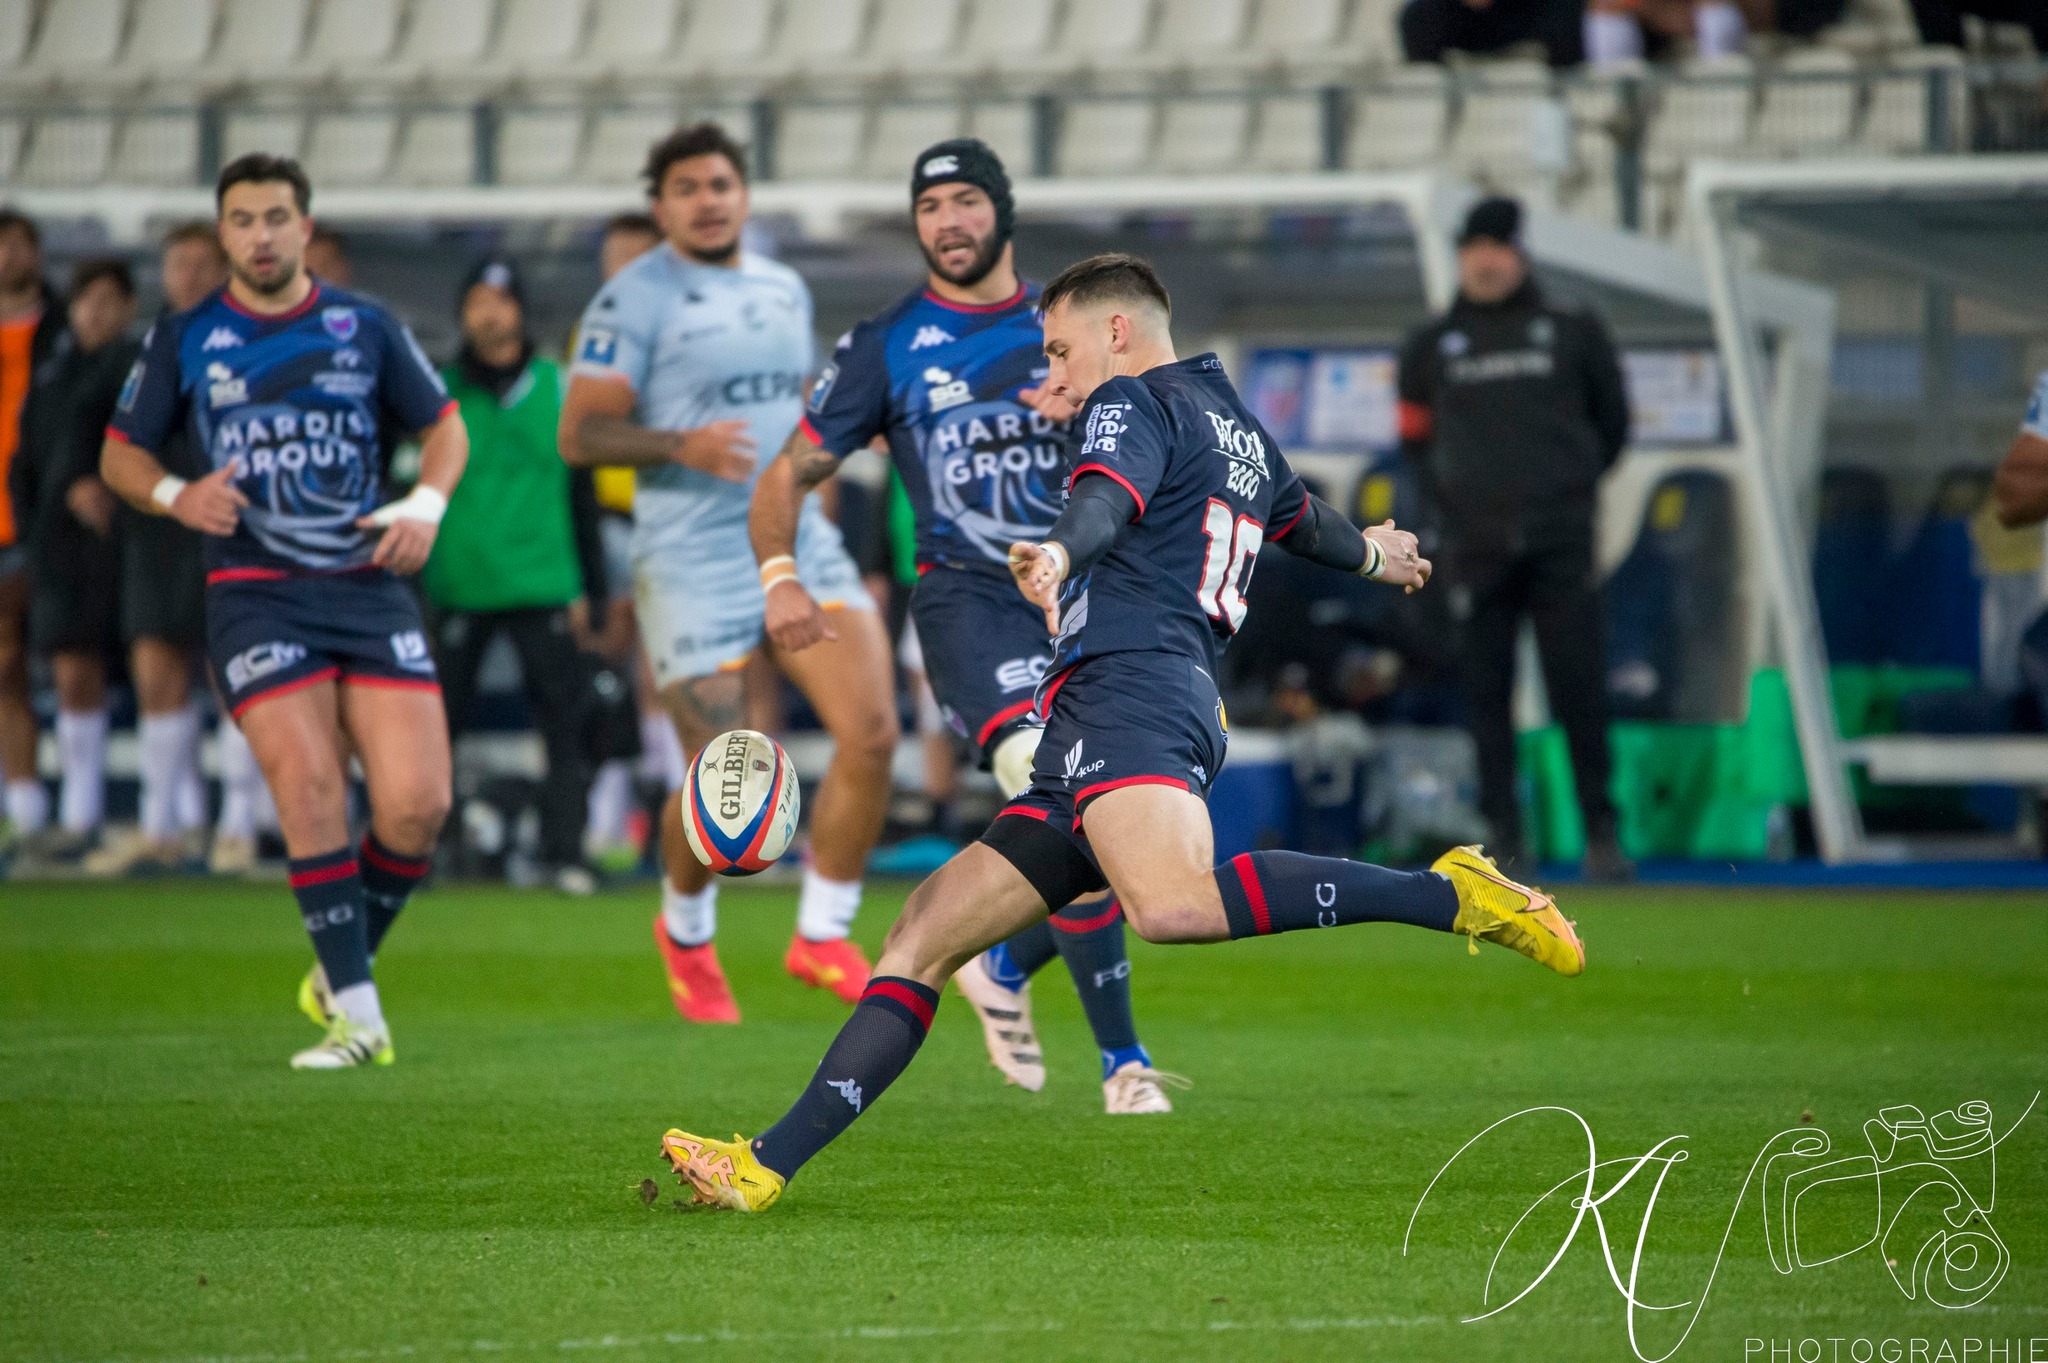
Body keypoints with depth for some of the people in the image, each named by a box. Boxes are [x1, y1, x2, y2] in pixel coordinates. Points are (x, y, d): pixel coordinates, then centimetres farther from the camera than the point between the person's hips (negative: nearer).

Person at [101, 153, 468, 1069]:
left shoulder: (366, 328, 7)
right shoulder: (184, 340, 6)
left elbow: (443, 424, 17)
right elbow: (121, 452, 13)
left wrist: (426, 505, -2)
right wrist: (176, 494, -8)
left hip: (368, 584, 2)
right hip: (255, 590, -2)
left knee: (418, 802, -9)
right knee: (309, 783, -18)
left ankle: (339, 973, 15)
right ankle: (357, 1013, -10)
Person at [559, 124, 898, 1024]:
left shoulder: (785, 291, 15)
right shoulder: (633, 299, -6)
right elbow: (580, 435, -11)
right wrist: (681, 446, -25)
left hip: (801, 546, 6)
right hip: (694, 568, -5)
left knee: (872, 731, -12)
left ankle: (822, 935, 2)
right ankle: (686, 932, 25)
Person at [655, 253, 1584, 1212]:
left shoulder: (1134, 403, 6)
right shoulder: (1242, 434, 32)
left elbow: (1109, 495, -17)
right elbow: (1302, 522, 53)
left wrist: (1060, 553, -39)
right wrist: (1372, 554, 76)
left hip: (1132, 684, -10)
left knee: (1173, 903, -38)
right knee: (924, 933, 5)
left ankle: (1449, 895, -29)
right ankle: (765, 1168, -1)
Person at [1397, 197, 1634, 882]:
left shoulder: (1572, 333, 9)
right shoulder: (1431, 347, 11)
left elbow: (1611, 421, 17)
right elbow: (1416, 439, 18)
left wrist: (1574, 487, 11)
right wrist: (1455, 499, 6)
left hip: (1561, 541, -1)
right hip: (1476, 543, 1)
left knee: (1580, 690, -6)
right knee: (1486, 691, 0)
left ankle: (1600, 832, -3)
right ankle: (1503, 833, 4)